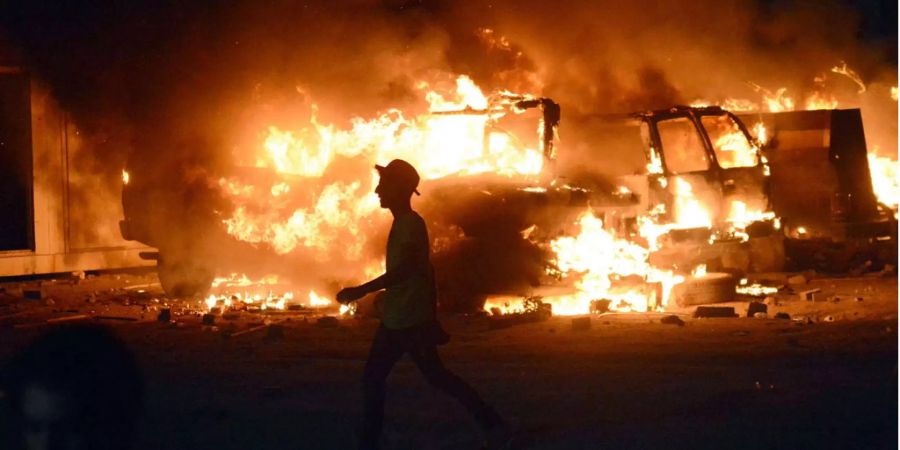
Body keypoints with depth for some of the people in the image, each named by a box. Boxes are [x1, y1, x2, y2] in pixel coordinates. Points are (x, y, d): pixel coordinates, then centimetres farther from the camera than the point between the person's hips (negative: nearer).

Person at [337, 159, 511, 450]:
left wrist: (362, 291, -31)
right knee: (373, 378, 6)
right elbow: (425, 270, 20)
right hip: (394, 320, 10)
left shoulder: (411, 224, -15)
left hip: (410, 321, -10)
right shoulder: (403, 224, 16)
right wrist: (431, 316, 23)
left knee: (436, 376, -3)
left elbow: (403, 270, -28)